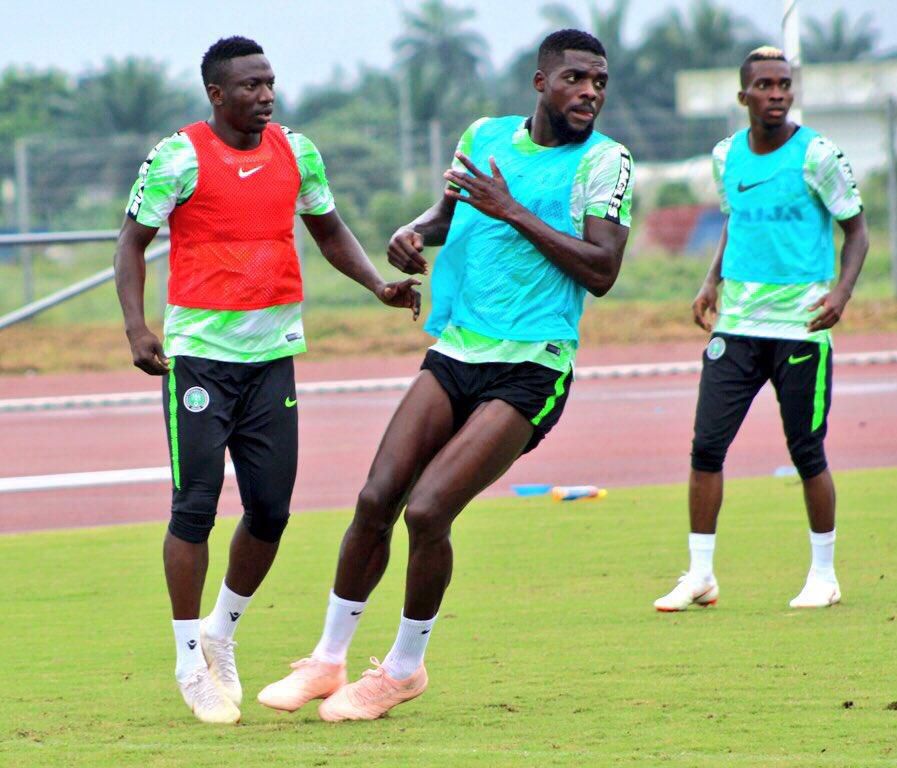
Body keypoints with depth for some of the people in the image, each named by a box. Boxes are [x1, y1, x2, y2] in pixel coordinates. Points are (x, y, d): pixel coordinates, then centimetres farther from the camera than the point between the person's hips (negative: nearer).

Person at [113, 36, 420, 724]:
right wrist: (137, 329, -14)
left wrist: (379, 286, 5)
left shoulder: (296, 151, 7)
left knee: (271, 510, 3)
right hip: (200, 351, -5)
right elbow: (133, 242, -1)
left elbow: (329, 230, 21)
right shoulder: (179, 157, -7)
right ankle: (191, 662, 2)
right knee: (195, 505, -7)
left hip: (274, 351, 5)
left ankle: (221, 634, 24)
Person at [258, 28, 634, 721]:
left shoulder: (604, 162, -5)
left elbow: (602, 272, -15)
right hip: (453, 355, 5)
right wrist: (414, 233, 6)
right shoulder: (486, 136, 11)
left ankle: (404, 668, 5)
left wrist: (512, 212, -17)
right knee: (376, 501, -5)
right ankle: (328, 661, 12)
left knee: (426, 511, -16)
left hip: (529, 371, -5)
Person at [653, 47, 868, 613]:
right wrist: (713, 282, 9)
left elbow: (856, 228, 0)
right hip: (736, 325, 4)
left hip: (801, 326, -4)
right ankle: (701, 576, 4)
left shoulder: (817, 155, -6)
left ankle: (824, 575, 15)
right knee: (707, 445, -3)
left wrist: (842, 291, -16)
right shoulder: (727, 156, 8)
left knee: (807, 452, 1)